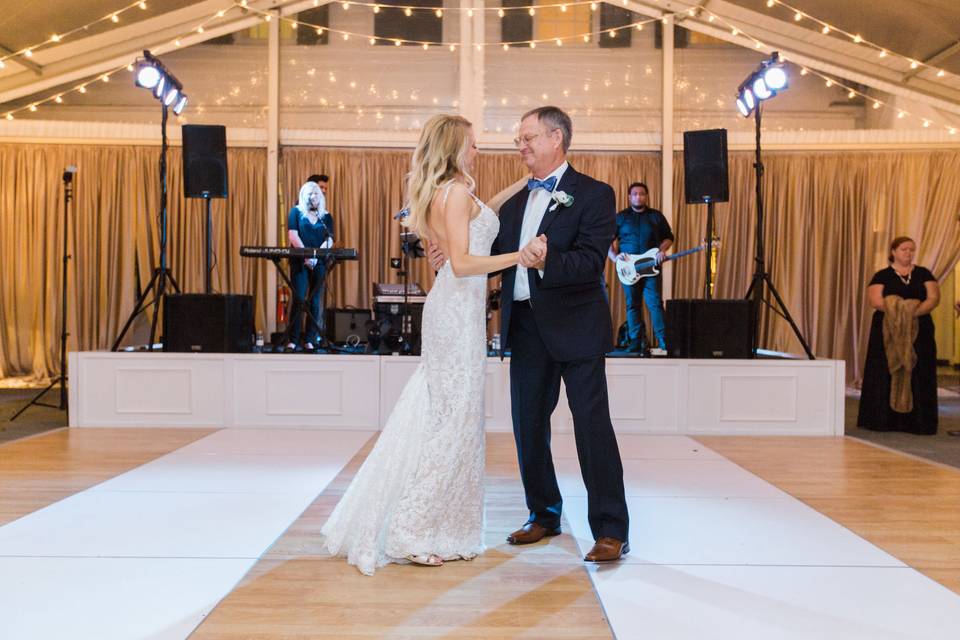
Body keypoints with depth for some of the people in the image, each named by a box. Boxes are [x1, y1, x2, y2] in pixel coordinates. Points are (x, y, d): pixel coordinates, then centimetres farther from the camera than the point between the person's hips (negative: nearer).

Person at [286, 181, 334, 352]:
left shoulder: (326, 216, 12)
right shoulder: (296, 211, 7)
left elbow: (329, 240, 2)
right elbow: (293, 235, -4)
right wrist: (306, 254, -17)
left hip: (319, 262, 2)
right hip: (299, 261, -2)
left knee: (315, 300, 0)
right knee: (298, 299, -7)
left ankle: (311, 339, 3)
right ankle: (293, 340, -5)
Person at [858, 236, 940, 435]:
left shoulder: (923, 274, 11)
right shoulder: (882, 276, 3)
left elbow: (933, 298, -1)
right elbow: (875, 301, -9)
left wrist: (914, 312, -18)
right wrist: (900, 309, -19)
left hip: (919, 331, 2)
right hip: (888, 332, -2)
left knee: (918, 375, -1)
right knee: (887, 374, -3)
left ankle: (916, 421, 2)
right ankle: (884, 419, 0)